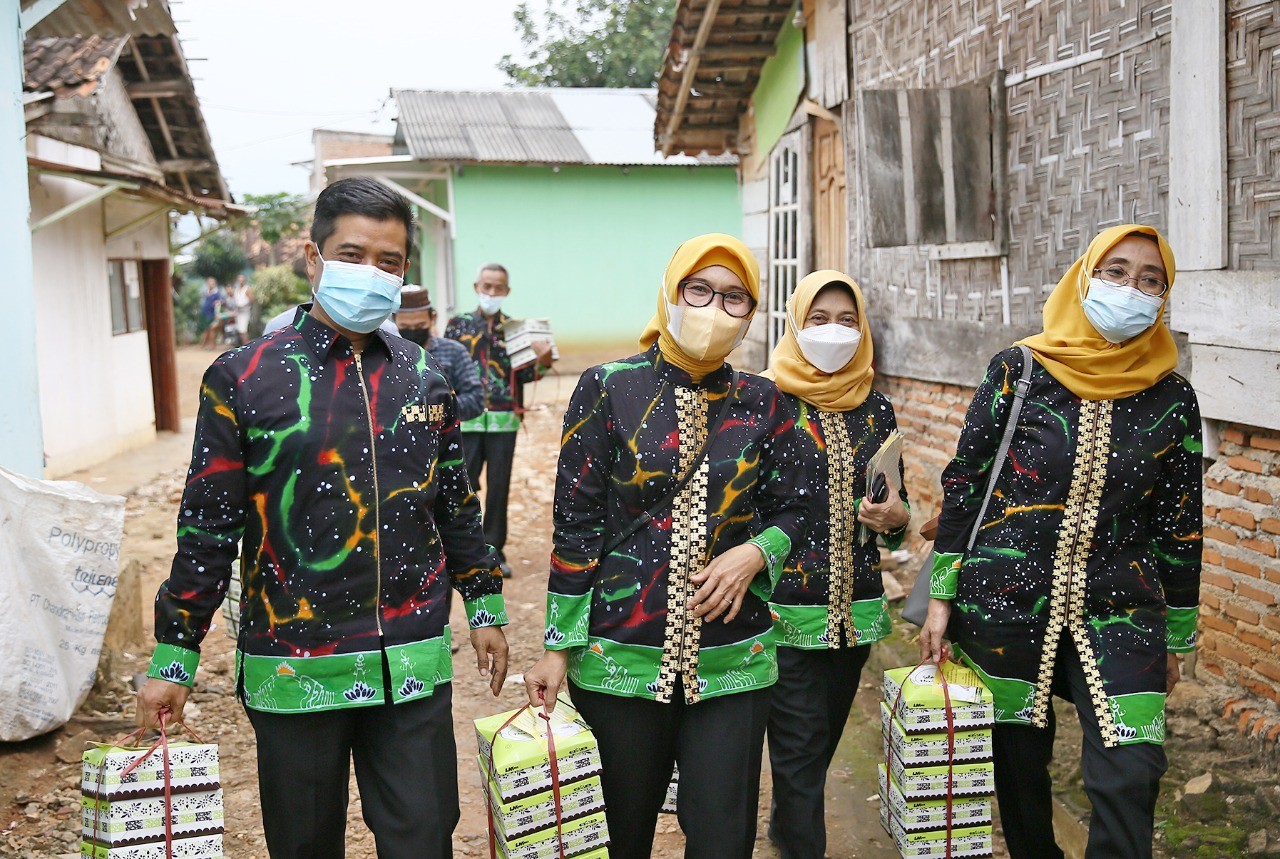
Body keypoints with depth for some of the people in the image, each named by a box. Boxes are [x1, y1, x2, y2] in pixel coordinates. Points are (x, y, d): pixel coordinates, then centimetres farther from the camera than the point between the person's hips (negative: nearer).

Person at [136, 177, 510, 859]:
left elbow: (456, 504, 15)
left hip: (414, 667, 2)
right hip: (292, 669, -2)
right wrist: (173, 656, -2)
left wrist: (484, 607, 16)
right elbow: (206, 526, -3)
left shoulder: (424, 379, 6)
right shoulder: (244, 379, -4)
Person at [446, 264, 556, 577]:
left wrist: (542, 362, -15)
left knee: (499, 488, 5)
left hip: (504, 421, 1)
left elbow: (523, 375, 3)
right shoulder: (458, 325, 6)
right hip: (467, 420, -1)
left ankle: (494, 552, 17)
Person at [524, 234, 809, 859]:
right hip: (619, 659, -2)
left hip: (732, 660, 2)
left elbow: (791, 510, 12)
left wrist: (753, 555, -11)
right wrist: (558, 648, -5)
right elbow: (575, 525, -4)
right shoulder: (608, 390, -4)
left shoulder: (763, 404, 4)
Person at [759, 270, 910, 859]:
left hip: (856, 607, 5)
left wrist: (895, 517, -8)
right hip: (786, 609, -5)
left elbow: (896, 504, 15)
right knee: (800, 749, -4)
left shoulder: (877, 409, 7)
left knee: (823, 741, 17)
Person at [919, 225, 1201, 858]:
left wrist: (1177, 638, 12)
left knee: (1131, 776, -10)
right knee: (1017, 763, 11)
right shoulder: (1019, 372, -4)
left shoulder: (1171, 398, 2)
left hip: (1118, 613, 1)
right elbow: (962, 482, -1)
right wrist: (941, 595, -2)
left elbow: (1178, 523, 8)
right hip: (1004, 603, -1)